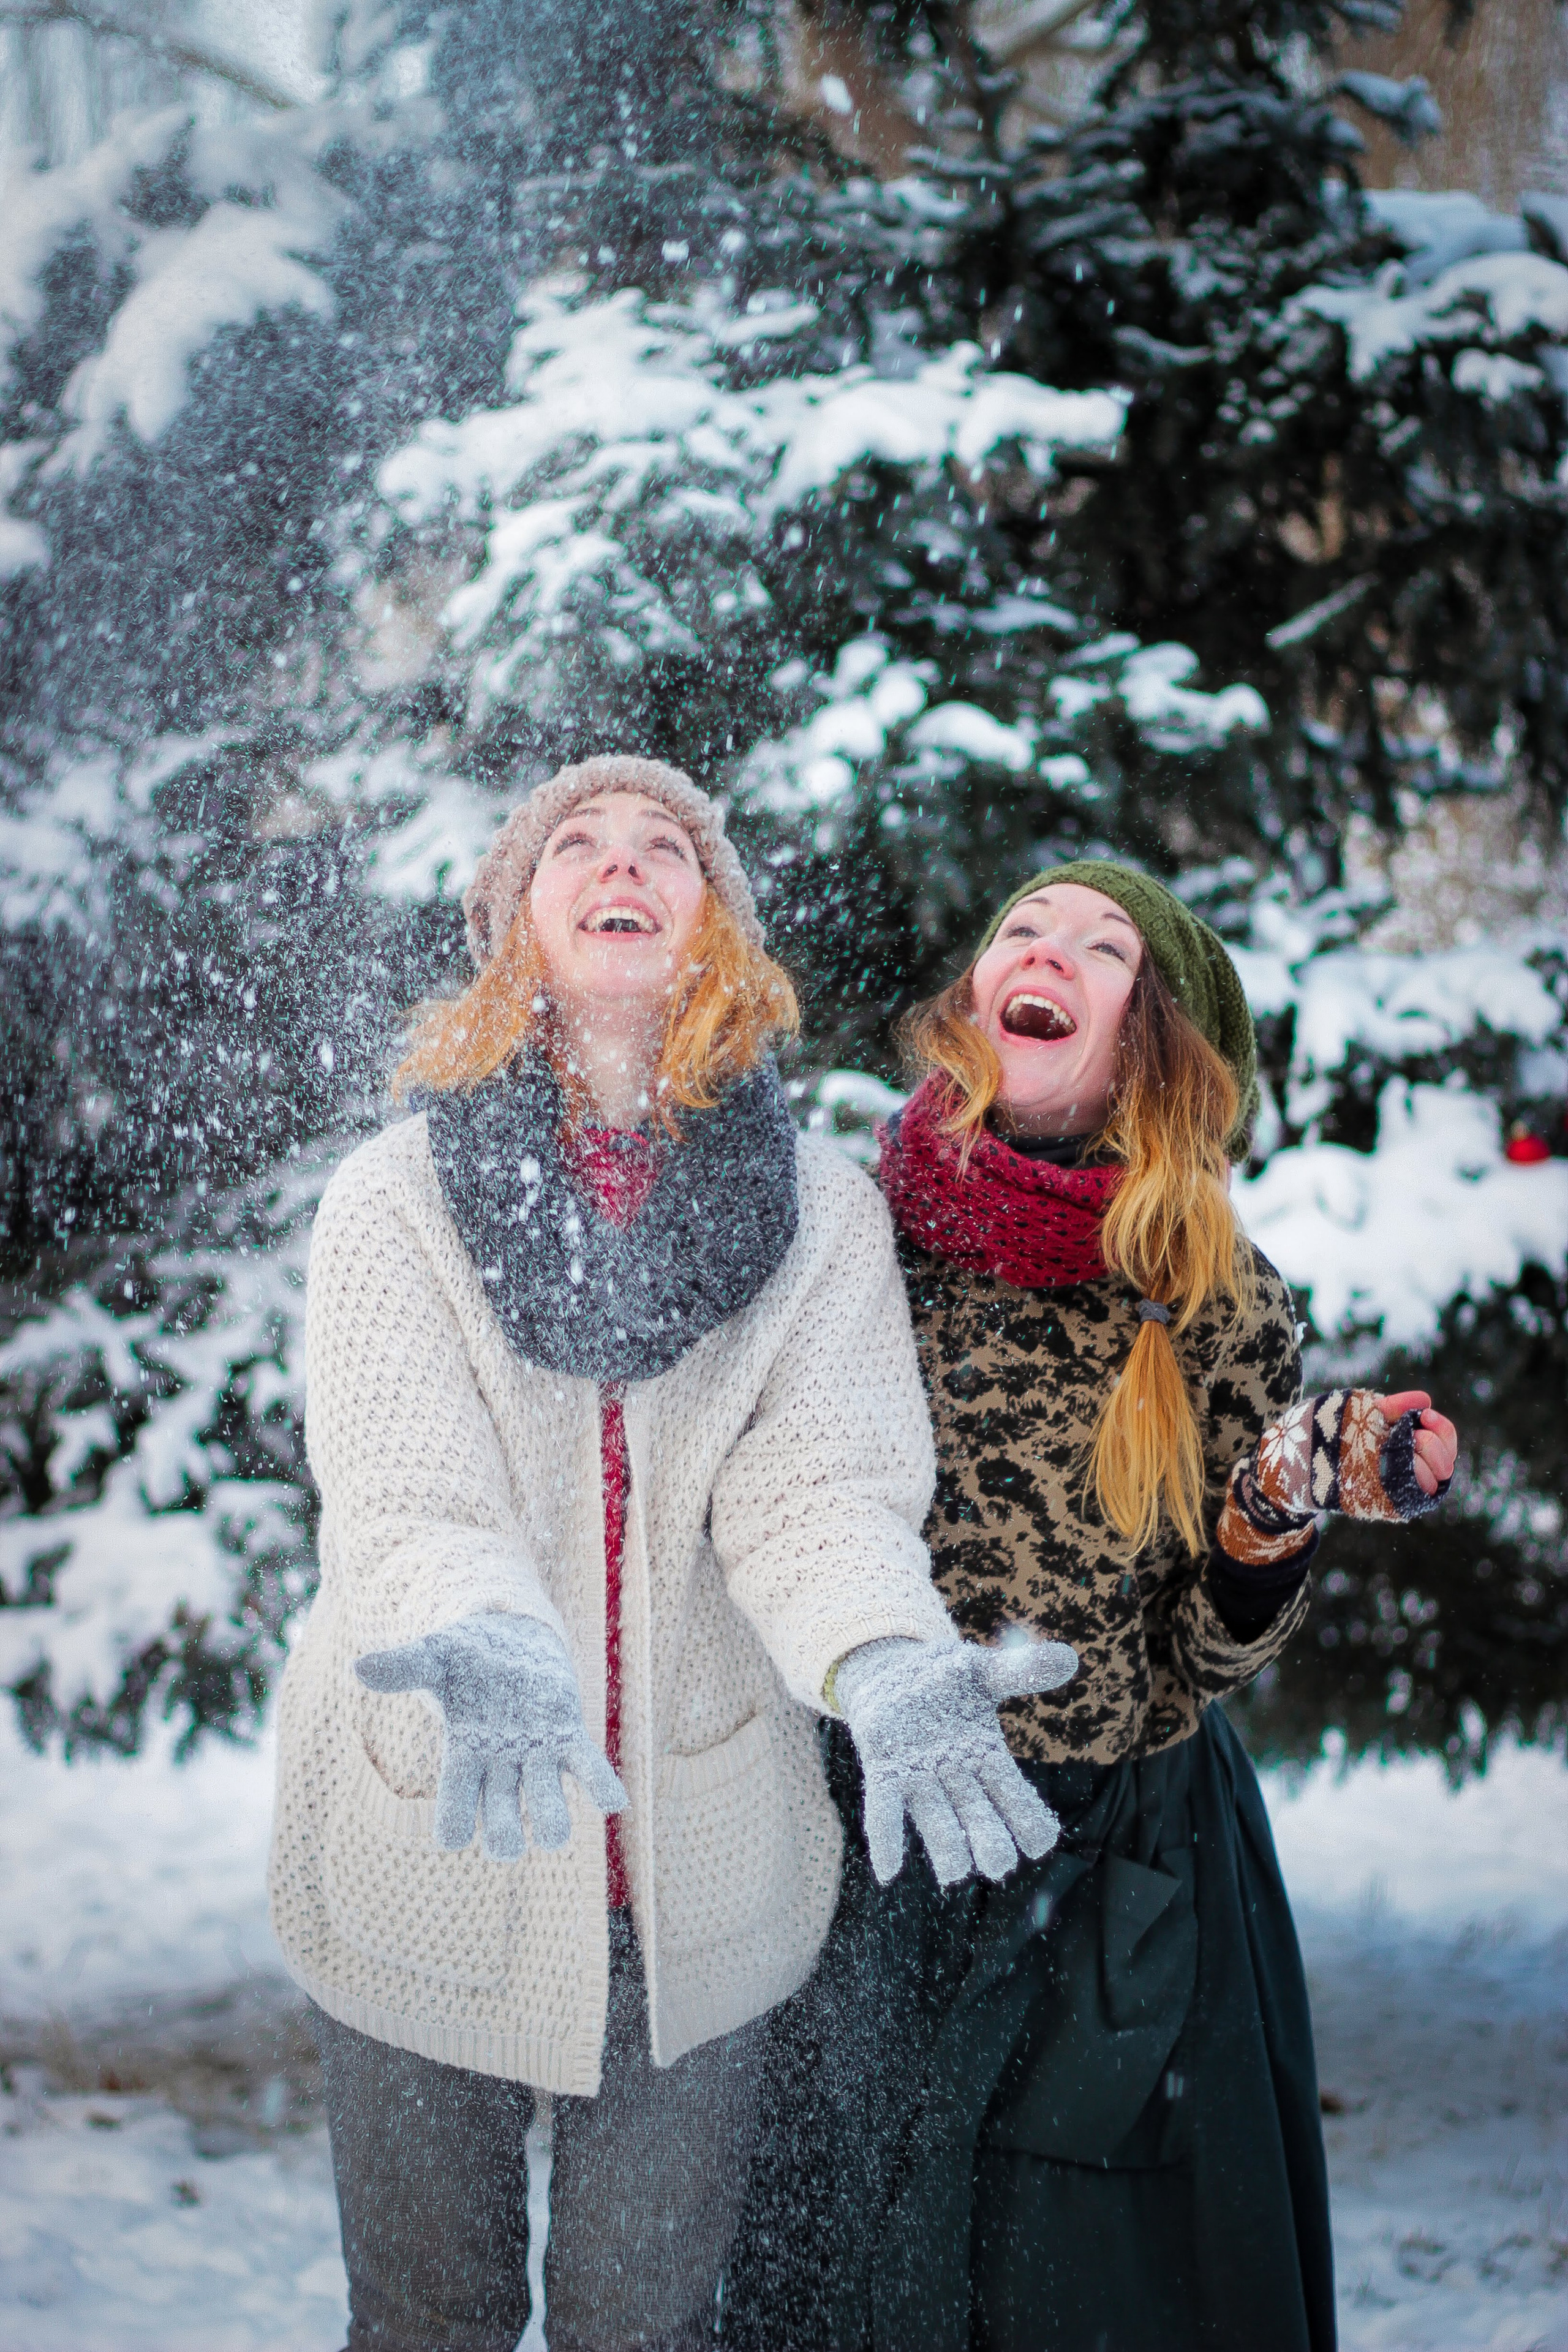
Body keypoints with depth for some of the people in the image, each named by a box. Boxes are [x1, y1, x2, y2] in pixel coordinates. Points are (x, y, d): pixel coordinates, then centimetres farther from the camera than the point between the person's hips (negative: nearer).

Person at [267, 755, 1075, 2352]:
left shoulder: (823, 1215, 0)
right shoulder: (393, 1202, -5)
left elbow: (820, 1482, -14)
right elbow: (404, 1498, -18)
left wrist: (888, 1658, -36)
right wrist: (485, 1647, -41)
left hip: (699, 1871, 1)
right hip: (432, 1855, 0)